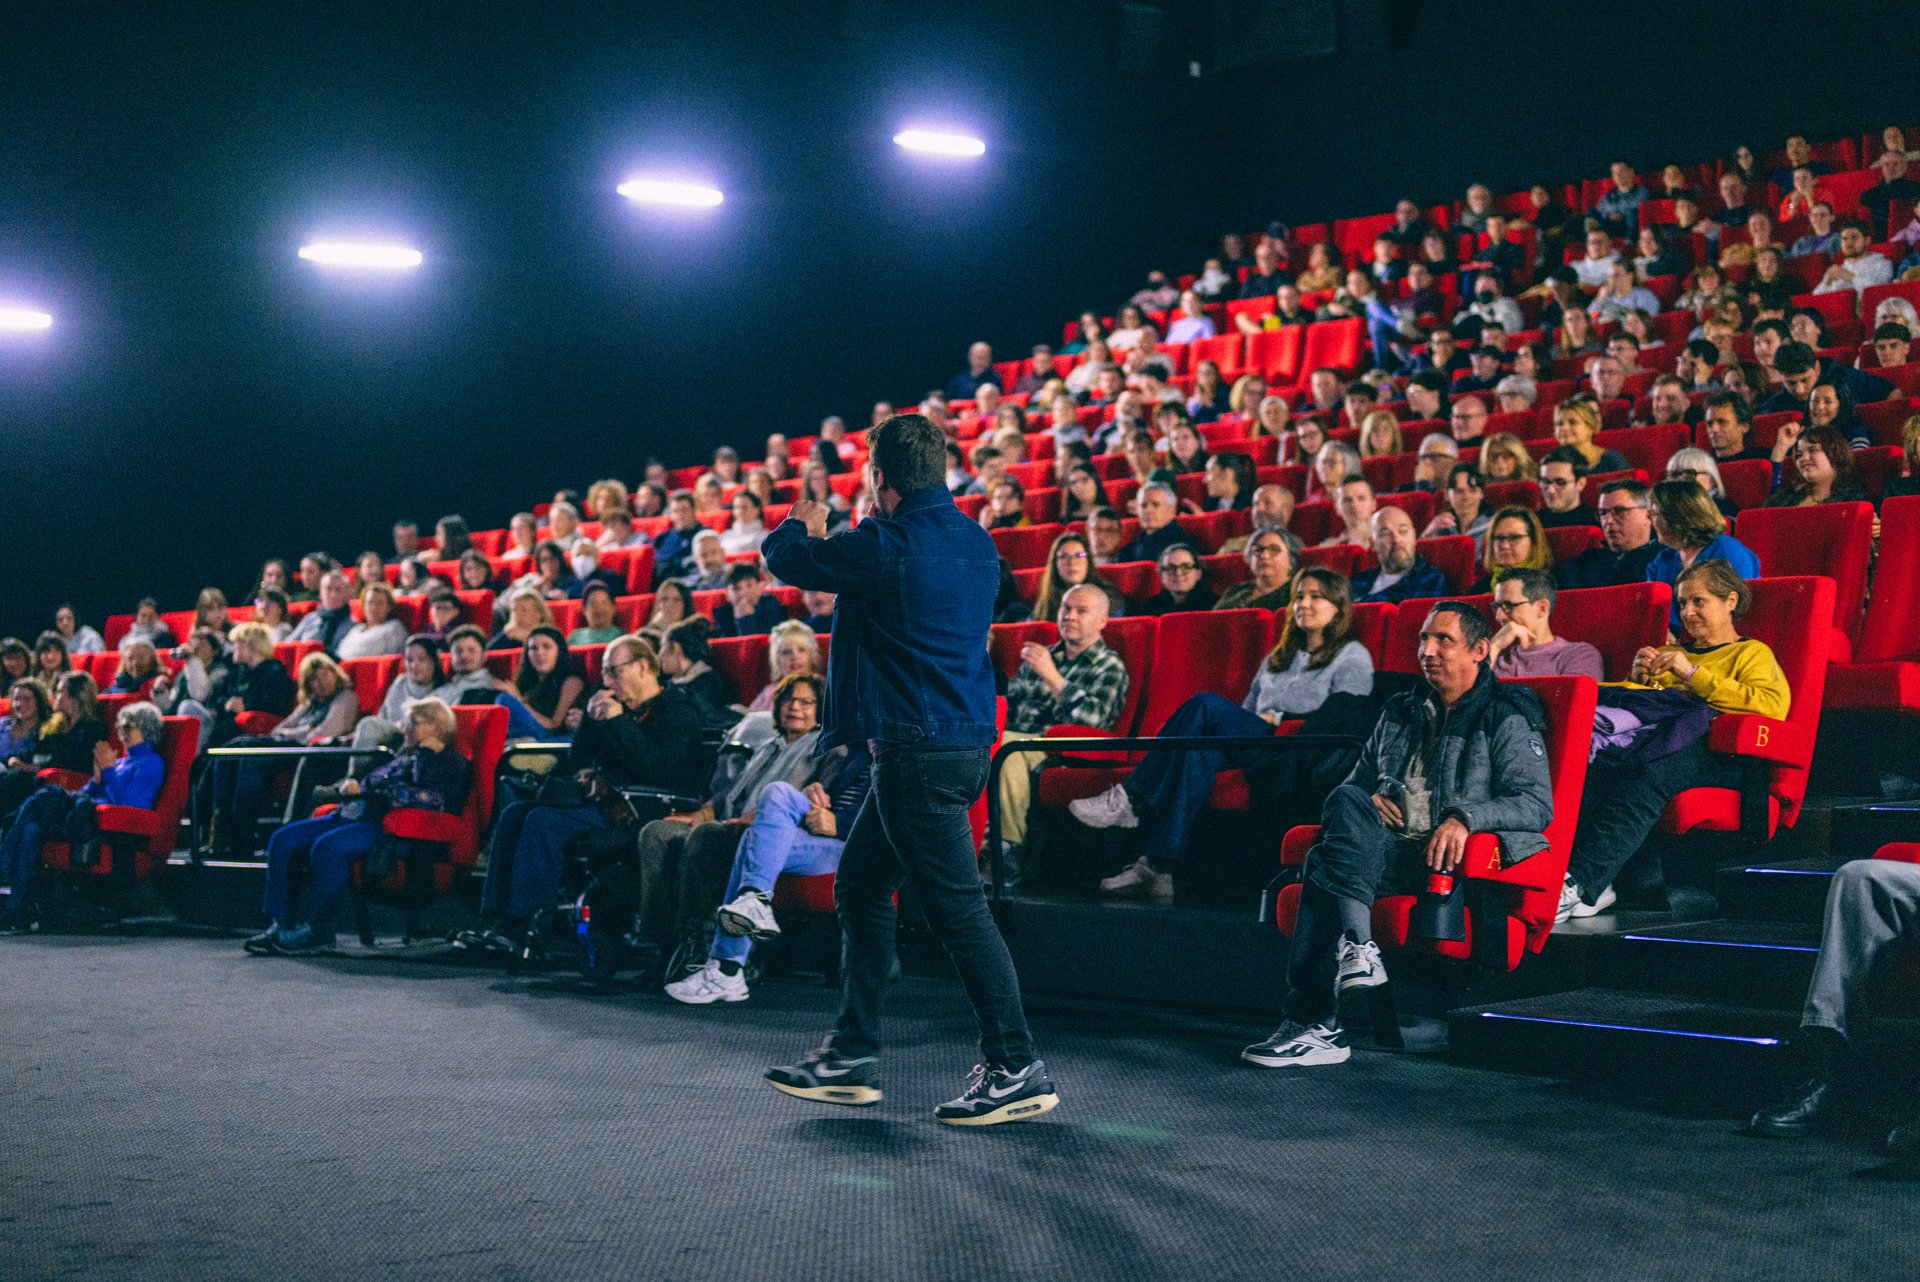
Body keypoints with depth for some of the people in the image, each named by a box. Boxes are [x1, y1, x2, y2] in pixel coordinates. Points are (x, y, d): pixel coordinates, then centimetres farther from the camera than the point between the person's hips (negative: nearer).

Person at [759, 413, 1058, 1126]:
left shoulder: (885, 546, -15)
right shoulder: (976, 543, 10)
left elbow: (785, 557, -1)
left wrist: (803, 526, 22)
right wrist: (829, 538, 35)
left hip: (919, 748, -10)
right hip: (966, 739, 10)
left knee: (956, 905, -6)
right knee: (859, 885, 17)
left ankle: (1017, 1067, -3)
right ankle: (853, 1055, 22)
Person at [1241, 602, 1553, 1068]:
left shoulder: (1507, 720, 6)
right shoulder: (1400, 712, 25)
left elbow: (1536, 805, -6)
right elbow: (1357, 782, 31)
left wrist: (1464, 817, -22)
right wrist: (1367, 802, 5)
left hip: (1447, 858, -5)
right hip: (1387, 849, 5)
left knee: (1324, 866, -29)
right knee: (1347, 802, -30)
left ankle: (1312, 1023, -33)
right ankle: (1356, 946, -38)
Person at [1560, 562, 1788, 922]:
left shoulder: (1751, 653, 20)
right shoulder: (1669, 654, 37)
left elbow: (1774, 703, -3)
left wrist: (1693, 674, -5)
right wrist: (1639, 680, 11)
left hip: (1717, 754, -5)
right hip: (1653, 741, 5)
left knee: (1648, 773, -40)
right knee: (1598, 762, -33)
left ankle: (1581, 883, -49)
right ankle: (1598, 885, -47)